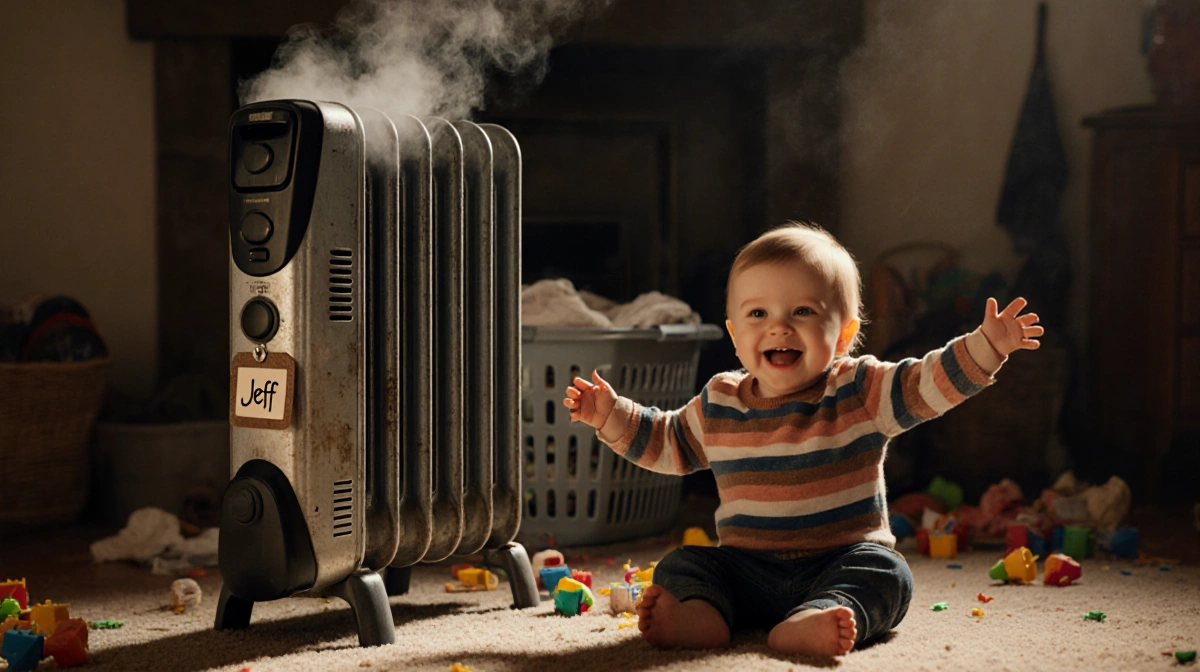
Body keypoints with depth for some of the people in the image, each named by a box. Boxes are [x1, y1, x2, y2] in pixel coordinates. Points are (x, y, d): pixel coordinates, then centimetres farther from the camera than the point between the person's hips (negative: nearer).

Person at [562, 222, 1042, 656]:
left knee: (885, 574, -29)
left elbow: (929, 384, -9)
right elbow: (667, 443, 20)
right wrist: (613, 416, 8)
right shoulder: (718, 405, 6)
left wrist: (985, 347, -24)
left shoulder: (862, 392, -2)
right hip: (745, 569, 3)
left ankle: (808, 625, -52)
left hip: (842, 562, -2)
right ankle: (701, 616, -45)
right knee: (681, 565, -16)